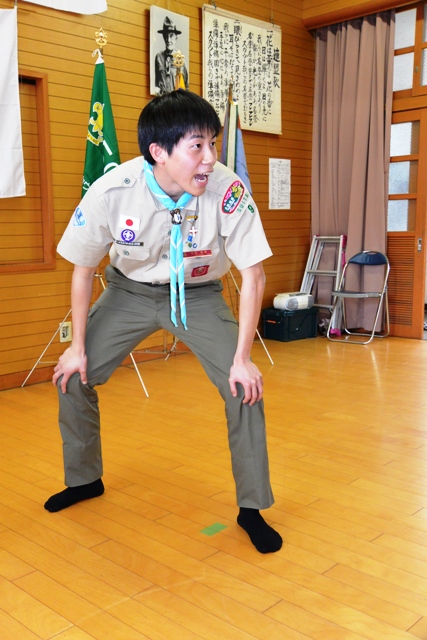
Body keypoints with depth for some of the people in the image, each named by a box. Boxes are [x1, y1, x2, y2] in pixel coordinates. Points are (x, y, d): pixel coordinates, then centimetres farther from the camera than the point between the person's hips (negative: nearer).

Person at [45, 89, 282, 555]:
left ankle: (252, 509, 5)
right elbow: (83, 269, -10)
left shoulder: (228, 192, -31)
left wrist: (242, 359, -20)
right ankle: (84, 480, 27)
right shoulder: (110, 192, -27)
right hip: (130, 291, 2)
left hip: (198, 295, -1)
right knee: (72, 376, 0)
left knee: (245, 388, -16)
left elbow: (253, 275, -20)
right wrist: (78, 347, -5)